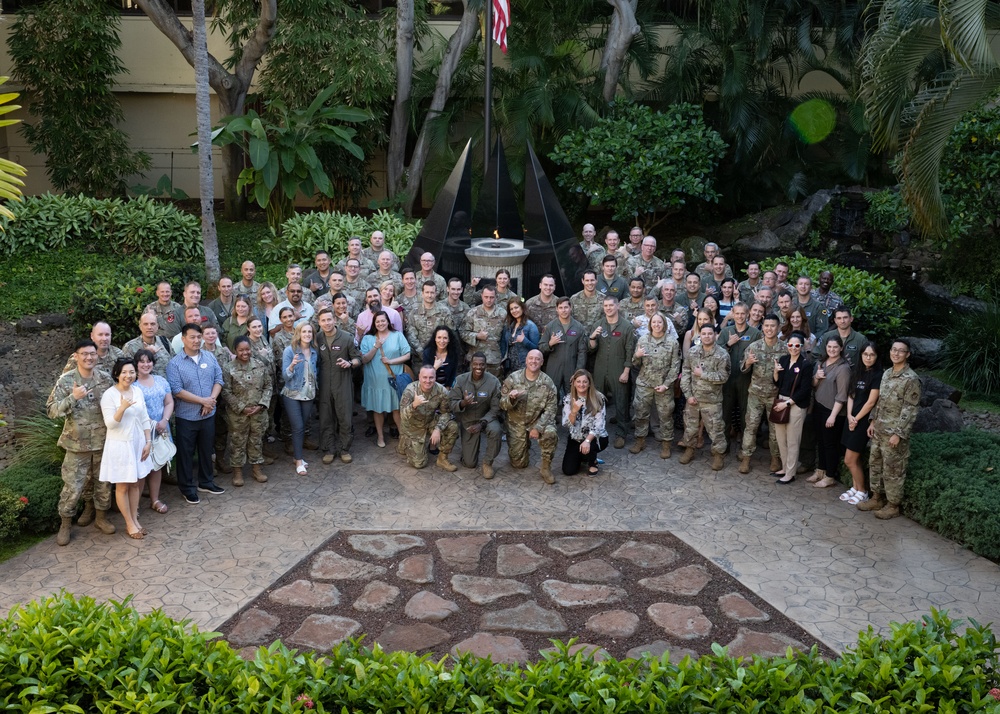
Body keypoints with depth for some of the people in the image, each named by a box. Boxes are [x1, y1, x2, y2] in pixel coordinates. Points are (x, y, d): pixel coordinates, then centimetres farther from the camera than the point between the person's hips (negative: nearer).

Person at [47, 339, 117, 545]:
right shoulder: (65, 380, -9)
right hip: (77, 443, -2)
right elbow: (51, 411, -12)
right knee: (72, 486, 0)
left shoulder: (106, 378, -2)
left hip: (104, 441, 2)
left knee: (103, 482, 13)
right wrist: (73, 397, -26)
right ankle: (65, 524, 18)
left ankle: (101, 516, 32)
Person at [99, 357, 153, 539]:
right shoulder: (109, 395, -14)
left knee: (136, 483, 13)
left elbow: (145, 419, 8)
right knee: (122, 486, 4)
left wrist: (148, 442, 3)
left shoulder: (138, 391, 3)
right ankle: (130, 524, 14)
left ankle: (135, 519, 25)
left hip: (137, 443, 5)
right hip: (119, 445, -5)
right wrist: (122, 408, -32)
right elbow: (110, 424, -17)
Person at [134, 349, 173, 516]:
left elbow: (169, 403, 8)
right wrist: (151, 424, -15)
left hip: (160, 430, 5)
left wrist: (164, 421, -8)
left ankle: (155, 500, 20)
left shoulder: (161, 380, 9)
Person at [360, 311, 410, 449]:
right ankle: (380, 436, 26)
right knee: (378, 409, 11)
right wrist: (376, 347, -17)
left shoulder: (397, 336, -1)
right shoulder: (367, 338, 2)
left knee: (397, 408, 4)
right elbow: (364, 359, -4)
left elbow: (407, 355, -3)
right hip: (376, 380, 1)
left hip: (394, 379, -1)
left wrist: (391, 361, -15)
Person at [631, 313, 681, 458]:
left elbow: (675, 366, -5)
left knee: (665, 414, 4)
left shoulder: (672, 341, -5)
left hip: (664, 385, -2)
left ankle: (665, 443, 17)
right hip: (644, 384, 2)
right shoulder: (642, 340, 1)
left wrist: (666, 384, -12)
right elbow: (636, 365, 6)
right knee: (641, 412, 9)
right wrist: (636, 356, -17)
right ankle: (640, 440, 24)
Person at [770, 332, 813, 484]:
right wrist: (775, 371, -10)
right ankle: (785, 468, 29)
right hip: (780, 402, 6)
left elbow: (804, 390, -13)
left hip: (796, 405, -6)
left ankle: (790, 474, 12)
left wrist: (787, 403, -14)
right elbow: (777, 383, 9)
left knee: (792, 441, 3)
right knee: (781, 439, 14)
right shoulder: (783, 359, 5)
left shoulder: (806, 365, -11)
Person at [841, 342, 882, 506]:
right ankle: (855, 488, 26)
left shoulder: (878, 375, -12)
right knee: (854, 458, 12)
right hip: (852, 419, 6)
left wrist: (857, 419, -8)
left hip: (864, 420, -6)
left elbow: (871, 402, -14)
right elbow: (851, 395, 9)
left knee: (849, 460, -3)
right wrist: (849, 416, -4)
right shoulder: (858, 372, 10)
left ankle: (862, 492, 13)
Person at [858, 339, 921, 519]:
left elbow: (910, 409, -17)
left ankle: (893, 505, 13)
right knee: (875, 463, 15)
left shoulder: (911, 379, -16)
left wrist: (898, 433, -19)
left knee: (893, 469, 1)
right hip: (879, 429, 8)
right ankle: (877, 498, 29)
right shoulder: (886, 373, 9)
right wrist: (873, 422, 11)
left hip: (894, 432, -8)